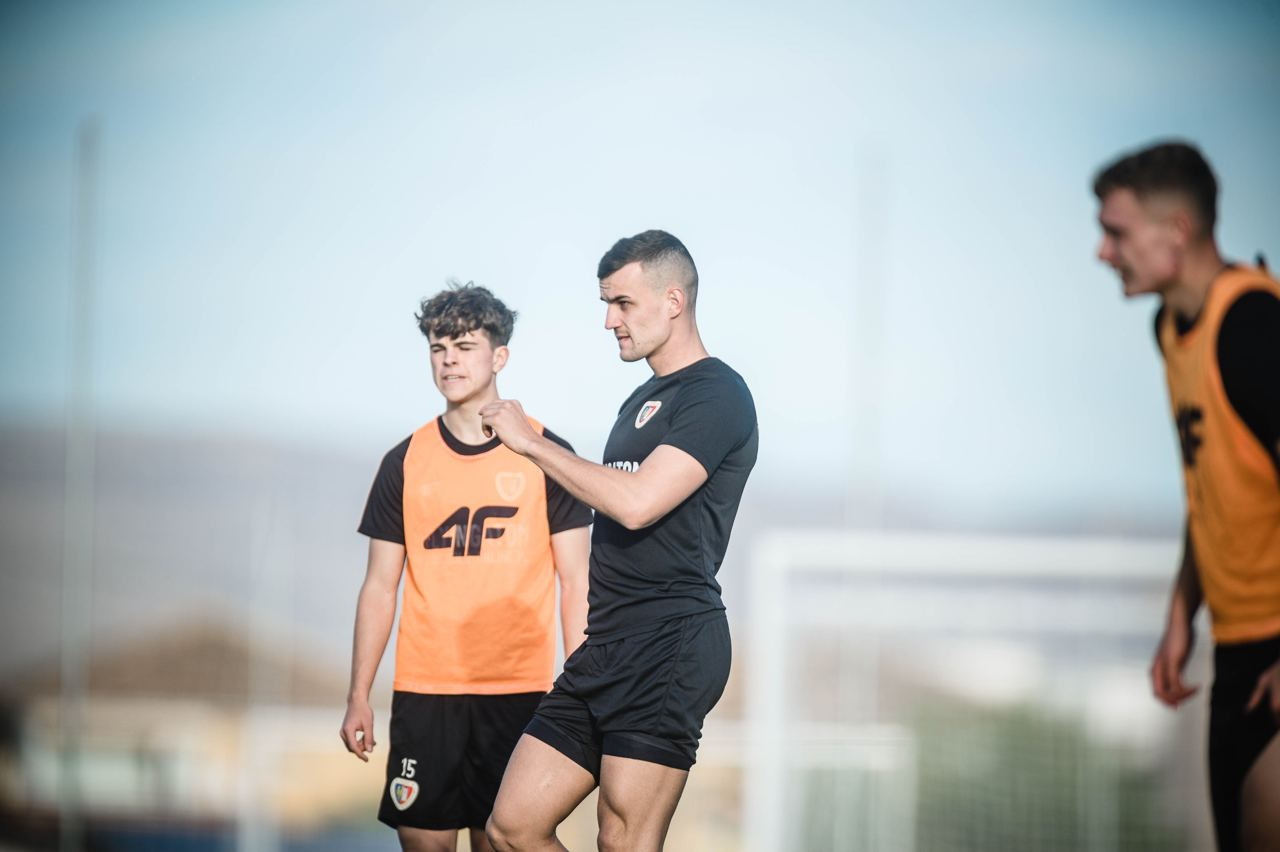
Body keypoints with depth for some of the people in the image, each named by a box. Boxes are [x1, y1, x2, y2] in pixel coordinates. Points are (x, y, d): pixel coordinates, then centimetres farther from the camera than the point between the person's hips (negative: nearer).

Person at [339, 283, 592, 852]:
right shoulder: (406, 462, 8)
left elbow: (574, 582, 3)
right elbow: (380, 587, 11)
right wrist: (358, 697, 6)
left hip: (516, 692, -2)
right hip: (423, 692, 2)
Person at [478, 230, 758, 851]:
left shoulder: (717, 396, -8)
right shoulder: (643, 401, 24)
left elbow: (637, 503, -20)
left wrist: (532, 443, -12)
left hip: (669, 643, -10)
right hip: (607, 648, 10)